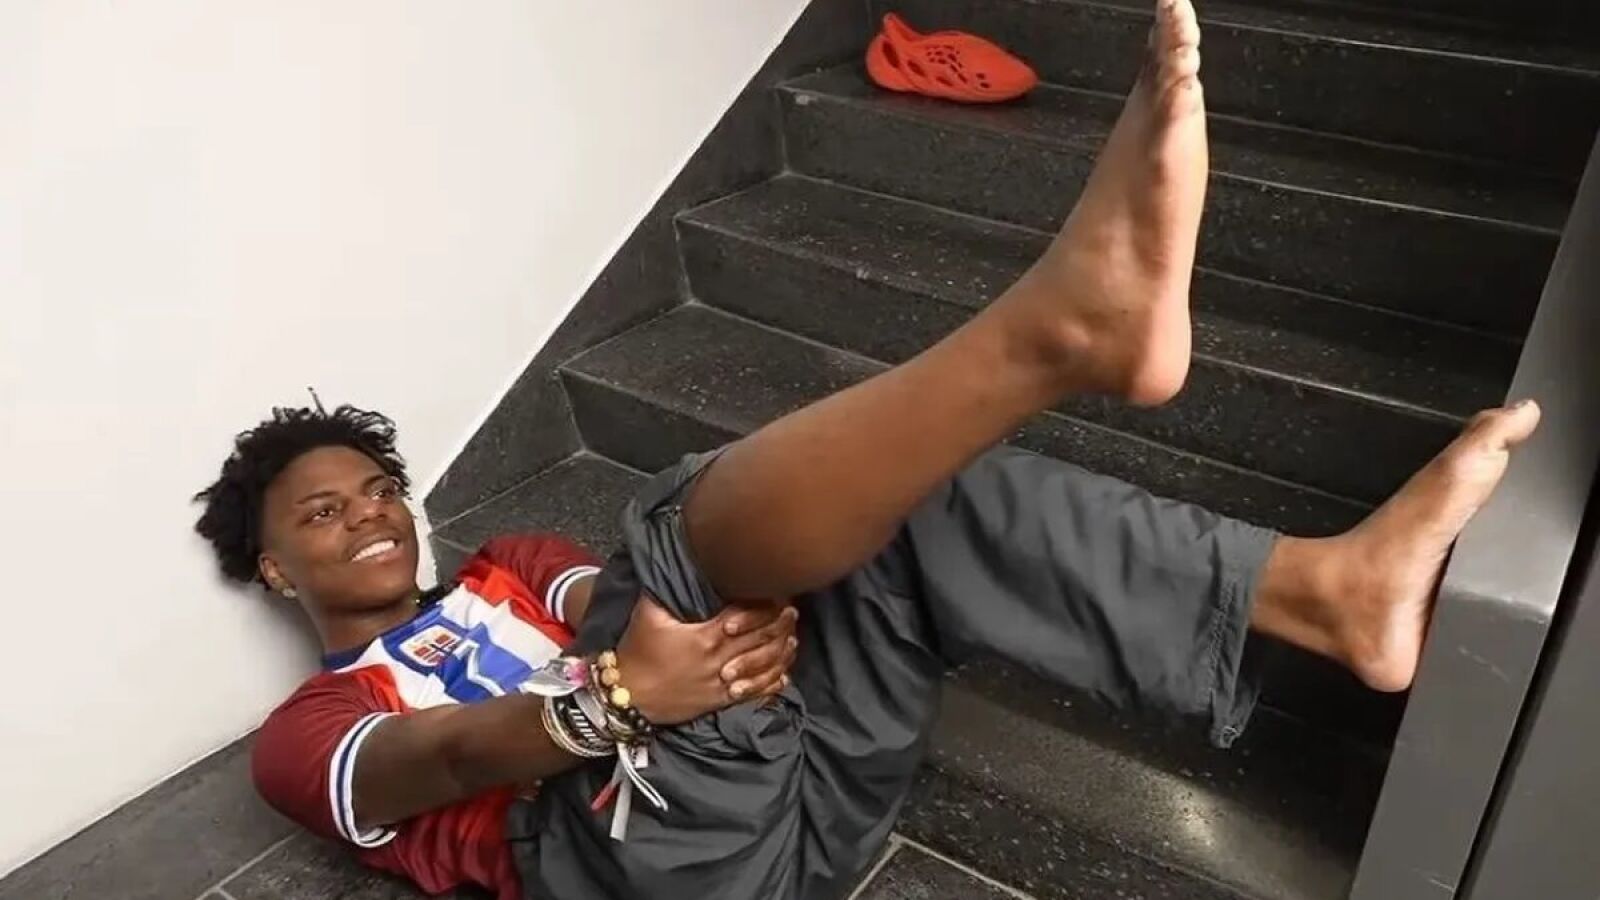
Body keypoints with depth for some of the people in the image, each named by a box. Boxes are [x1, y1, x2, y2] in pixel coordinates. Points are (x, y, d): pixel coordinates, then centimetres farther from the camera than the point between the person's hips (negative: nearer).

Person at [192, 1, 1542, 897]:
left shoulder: (514, 567, 32)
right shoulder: (306, 736, 17)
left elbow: (623, 611, 12)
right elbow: (445, 758, -8)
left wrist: (744, 607, -13)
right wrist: (610, 695, -28)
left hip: (803, 787, 5)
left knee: (918, 493, -13)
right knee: (682, 527, -29)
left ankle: (1332, 586, -23)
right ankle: (1069, 323, -51)